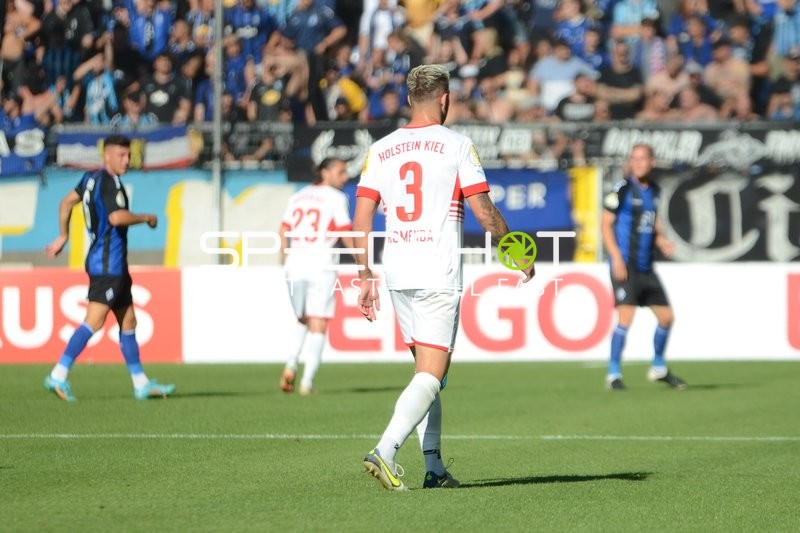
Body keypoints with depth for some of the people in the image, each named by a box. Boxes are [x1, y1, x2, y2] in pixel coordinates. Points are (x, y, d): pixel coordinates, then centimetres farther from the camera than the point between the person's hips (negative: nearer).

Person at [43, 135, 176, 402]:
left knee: (128, 321, 13)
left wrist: (63, 236, 30)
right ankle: (59, 375, -14)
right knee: (94, 320, -13)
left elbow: (66, 202, 22)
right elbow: (116, 217, -28)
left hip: (111, 263, 11)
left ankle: (141, 384, 16)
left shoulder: (91, 178, 13)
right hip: (108, 263, -11)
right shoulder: (109, 182, -15)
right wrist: (146, 218, -13)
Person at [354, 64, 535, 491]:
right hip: (439, 275, -5)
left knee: (427, 370, 16)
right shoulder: (456, 146, -4)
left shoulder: (380, 149, 8)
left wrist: (365, 276, 9)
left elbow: (361, 218, 4)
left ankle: (434, 468, 15)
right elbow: (484, 212, -5)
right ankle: (384, 451, -25)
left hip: (396, 274, 5)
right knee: (431, 374, -7)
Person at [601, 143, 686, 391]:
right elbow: (606, 224, -8)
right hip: (625, 266, -7)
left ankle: (659, 368, 28)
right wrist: (617, 257, -17)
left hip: (646, 267, 7)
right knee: (626, 317, -15)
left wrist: (662, 242, 3)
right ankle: (614, 373, -5)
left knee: (666, 317, 9)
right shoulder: (622, 189, -7)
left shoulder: (653, 191, 13)